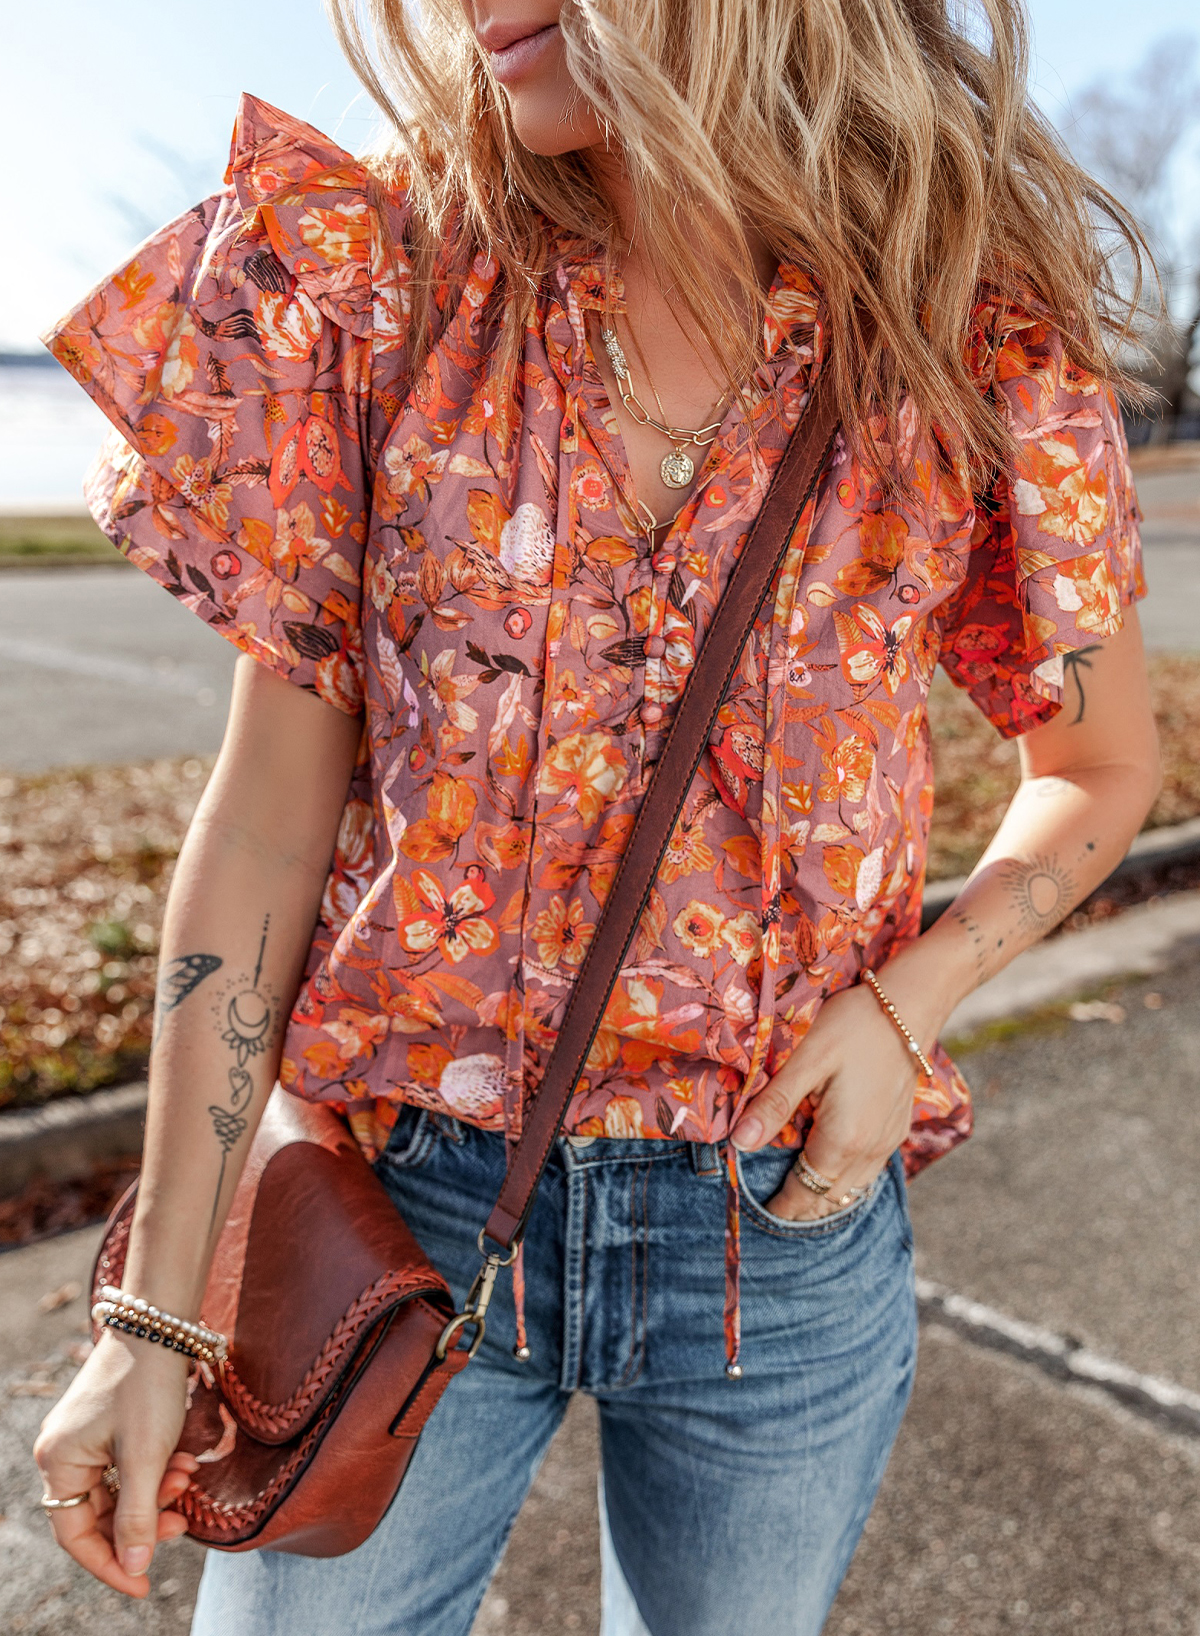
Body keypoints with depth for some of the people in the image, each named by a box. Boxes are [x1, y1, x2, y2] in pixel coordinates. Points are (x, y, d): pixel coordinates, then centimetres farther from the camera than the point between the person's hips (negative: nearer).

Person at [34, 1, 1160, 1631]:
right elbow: (272, 806, -7)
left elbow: (1104, 767, 7)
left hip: (782, 1219, 1)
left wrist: (905, 1003, -11)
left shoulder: (976, 349, -7)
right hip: (398, 1199, 0)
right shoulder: (383, 276, -7)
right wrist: (156, 1311, -5)